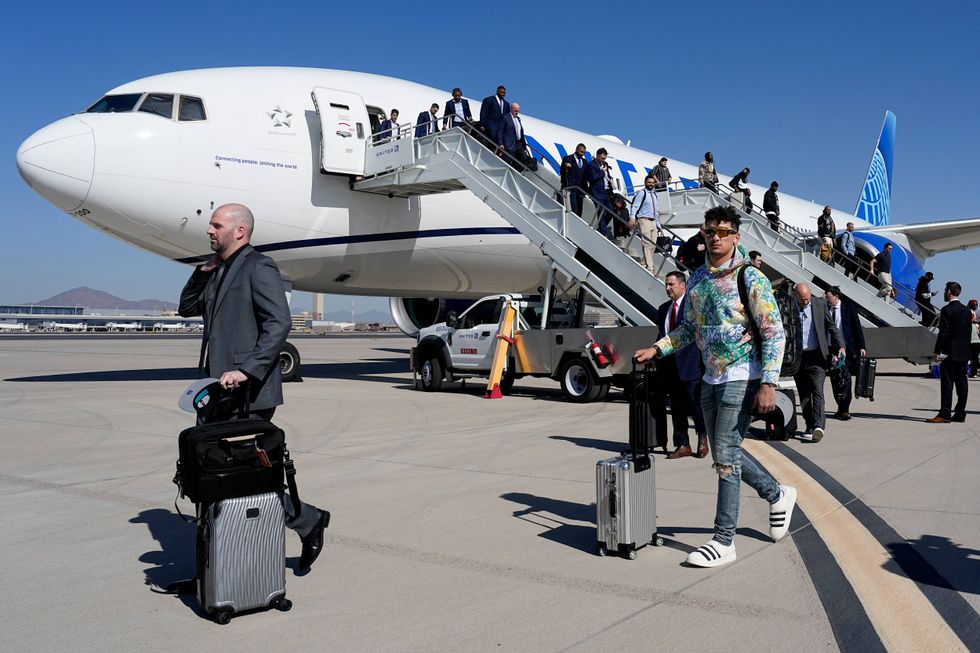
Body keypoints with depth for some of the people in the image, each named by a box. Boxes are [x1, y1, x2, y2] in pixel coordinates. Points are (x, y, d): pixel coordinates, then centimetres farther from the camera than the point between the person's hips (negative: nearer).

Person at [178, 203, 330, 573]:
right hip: (223, 391, 9)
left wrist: (246, 369, -28)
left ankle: (309, 521, 11)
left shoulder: (258, 267, -10)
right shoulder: (220, 271, 18)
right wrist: (203, 273, 12)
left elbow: (279, 323, -21)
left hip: (249, 391, -9)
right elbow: (187, 308, 27)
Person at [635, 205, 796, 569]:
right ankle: (777, 495, 38)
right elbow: (689, 327, 20)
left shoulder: (750, 278, -10)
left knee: (725, 454, -8)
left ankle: (724, 540, 0)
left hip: (741, 378, -7)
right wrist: (656, 349, 6)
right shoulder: (697, 280, 10)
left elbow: (774, 333, -12)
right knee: (724, 453, 13)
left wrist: (768, 383, -20)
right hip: (711, 378, 7)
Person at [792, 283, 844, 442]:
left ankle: (817, 426, -21)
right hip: (797, 357, 1)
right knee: (804, 393, 7)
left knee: (817, 390, -14)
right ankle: (810, 426, 17)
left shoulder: (820, 304, 4)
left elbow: (831, 326, 11)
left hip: (816, 356, -1)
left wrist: (840, 346, 2)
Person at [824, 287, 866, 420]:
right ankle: (841, 408, 18)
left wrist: (861, 346, -4)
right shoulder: (825, 309, 7)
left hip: (846, 348, -4)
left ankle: (844, 409, -5)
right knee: (834, 380, 7)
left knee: (844, 378, -8)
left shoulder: (848, 307, -2)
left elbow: (857, 327, -1)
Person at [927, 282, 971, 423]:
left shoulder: (947, 310, -12)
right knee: (961, 383, 9)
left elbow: (943, 333, -15)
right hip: (963, 353, 7)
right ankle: (960, 414, 13)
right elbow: (968, 332, 13)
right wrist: (965, 350, 18)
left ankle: (944, 415, -9)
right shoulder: (967, 311, 11)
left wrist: (937, 352, -12)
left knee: (947, 383, -7)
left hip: (950, 353, -7)